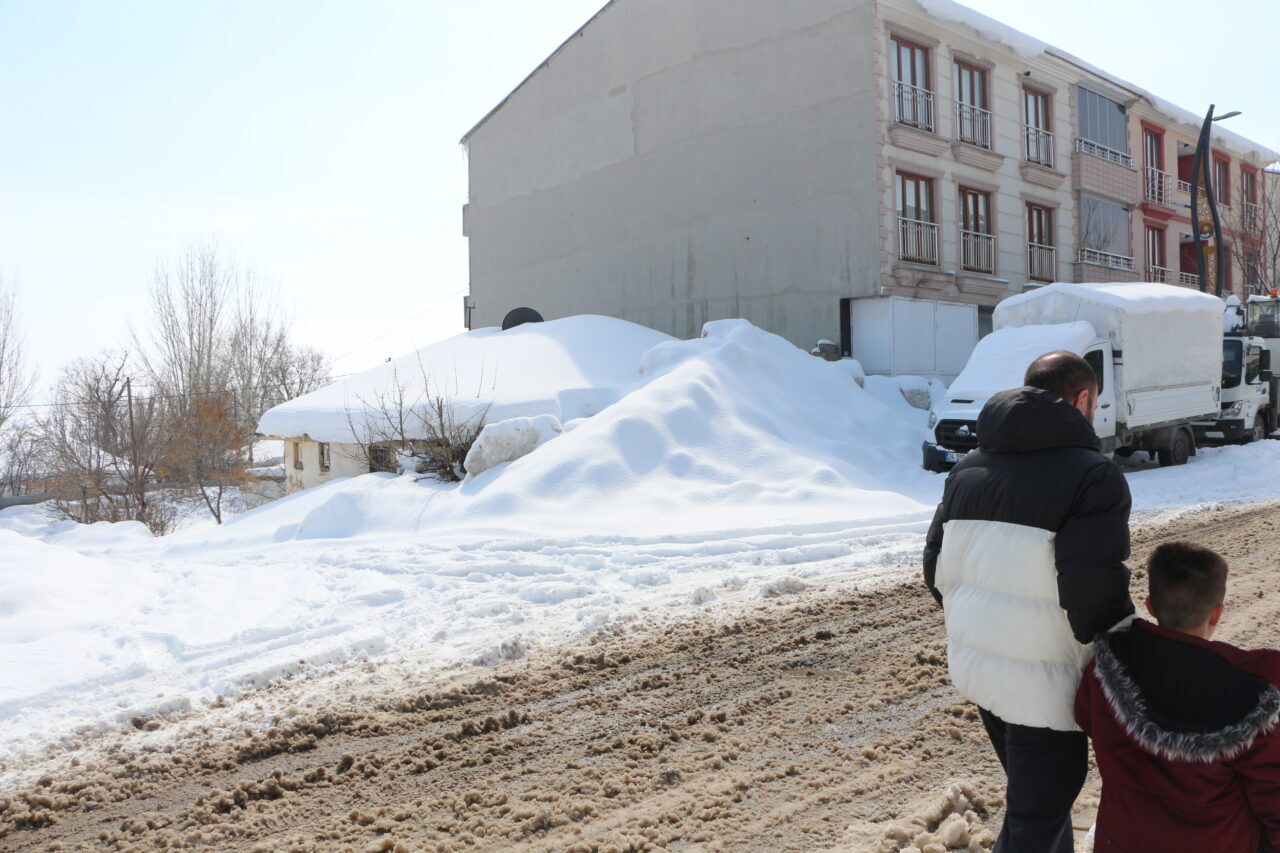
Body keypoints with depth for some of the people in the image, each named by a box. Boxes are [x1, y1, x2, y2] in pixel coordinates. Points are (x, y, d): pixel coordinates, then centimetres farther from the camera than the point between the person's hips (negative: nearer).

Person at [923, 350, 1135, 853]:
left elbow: (938, 569, 10)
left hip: (974, 665, 7)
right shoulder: (1092, 475, -15)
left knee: (1039, 794, 27)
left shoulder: (968, 469, 7)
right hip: (1042, 684, -7)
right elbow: (1095, 594, -21)